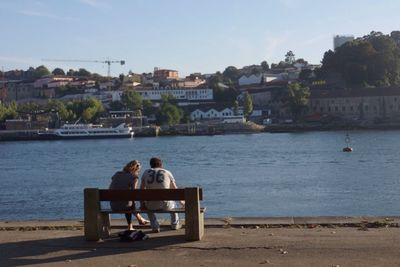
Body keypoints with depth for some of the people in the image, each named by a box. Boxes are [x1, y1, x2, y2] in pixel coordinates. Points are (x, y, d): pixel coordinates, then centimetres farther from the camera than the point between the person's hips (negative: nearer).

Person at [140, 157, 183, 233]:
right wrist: (182, 201, 30)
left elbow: (142, 189, 10)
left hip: (152, 205, 0)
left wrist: (142, 203, 24)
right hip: (165, 205, 0)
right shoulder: (167, 173, 6)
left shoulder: (146, 172, 8)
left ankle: (155, 227, 25)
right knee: (173, 202, 36)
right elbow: (175, 190, 14)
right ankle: (175, 225, 47)